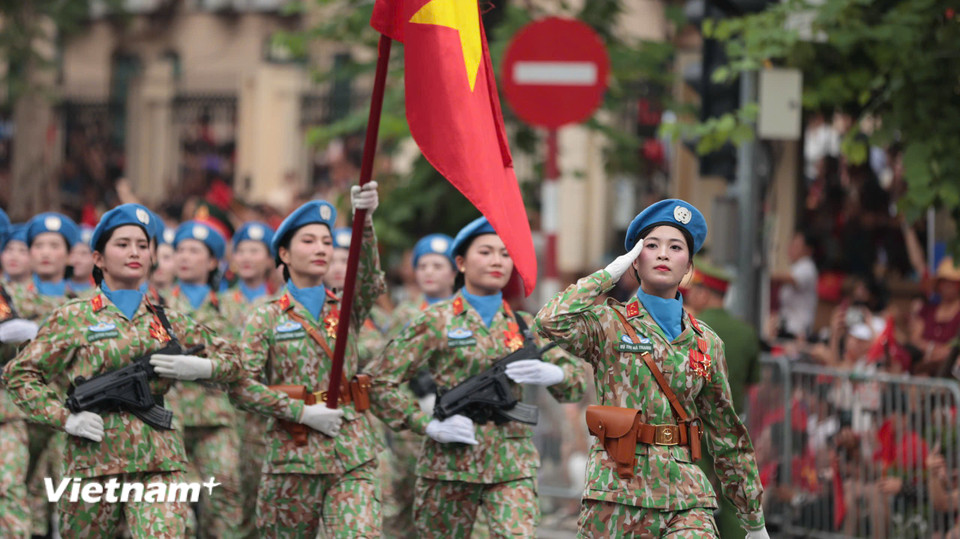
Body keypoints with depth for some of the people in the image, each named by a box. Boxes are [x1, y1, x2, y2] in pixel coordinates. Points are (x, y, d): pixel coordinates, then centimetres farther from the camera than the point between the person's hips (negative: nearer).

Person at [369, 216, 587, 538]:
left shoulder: (523, 325, 11)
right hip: (450, 462, -2)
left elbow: (578, 381, 9)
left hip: (511, 465, 2)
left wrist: (551, 374, -14)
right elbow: (381, 381, -1)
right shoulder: (437, 321, 1)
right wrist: (428, 424, -13)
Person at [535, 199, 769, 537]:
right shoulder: (609, 324, 3)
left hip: (686, 501, 2)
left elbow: (726, 434, 18)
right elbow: (551, 321, -20)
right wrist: (611, 273, -6)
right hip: (618, 493, -2)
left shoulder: (706, 343, 11)